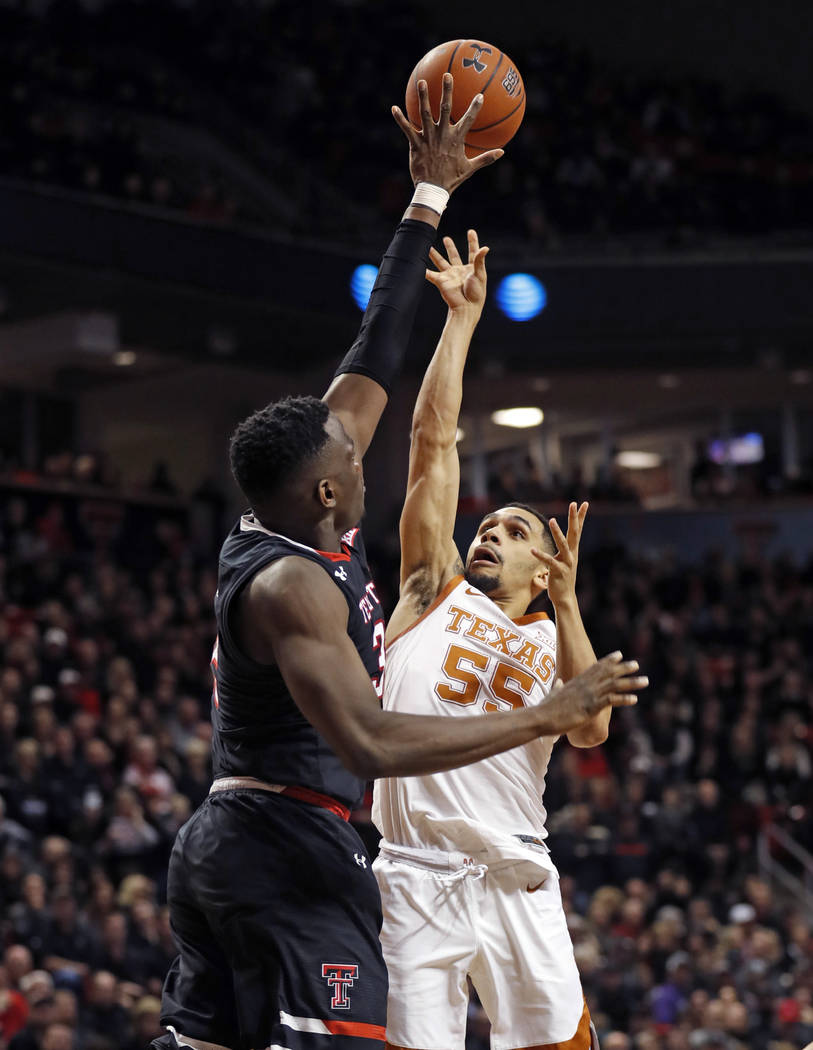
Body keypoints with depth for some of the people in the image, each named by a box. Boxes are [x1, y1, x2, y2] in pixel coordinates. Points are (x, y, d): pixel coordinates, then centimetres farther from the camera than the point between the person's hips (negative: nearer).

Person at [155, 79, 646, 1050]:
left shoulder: (287, 526, 9)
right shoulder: (292, 584, -17)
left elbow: (374, 359, 15)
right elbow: (372, 746, -27)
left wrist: (429, 197, 19)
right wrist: (549, 716, -24)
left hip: (219, 842, 10)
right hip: (289, 849, -10)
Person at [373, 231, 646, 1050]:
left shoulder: (553, 641, 18)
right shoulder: (436, 591, 15)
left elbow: (590, 728, -4)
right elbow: (433, 437, 10)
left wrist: (566, 602, -7)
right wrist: (463, 319, 8)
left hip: (517, 881, 2)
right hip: (418, 880, -2)